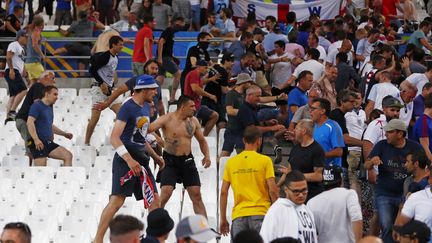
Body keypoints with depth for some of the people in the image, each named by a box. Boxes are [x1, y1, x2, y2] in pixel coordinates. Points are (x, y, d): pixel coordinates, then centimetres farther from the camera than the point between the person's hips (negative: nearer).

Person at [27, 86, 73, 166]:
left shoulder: (49, 108, 20)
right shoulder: (37, 106, -7)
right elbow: (30, 122, -19)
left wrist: (64, 134, 27)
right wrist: (36, 139, -28)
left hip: (48, 143, 8)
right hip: (38, 144, -8)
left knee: (68, 156, -2)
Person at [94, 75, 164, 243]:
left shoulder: (145, 108, 16)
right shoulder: (128, 108, -12)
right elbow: (114, 137, -20)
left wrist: (155, 157, 26)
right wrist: (129, 160, -29)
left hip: (140, 161, 9)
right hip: (125, 160, -9)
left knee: (154, 199, 7)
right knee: (117, 200, -15)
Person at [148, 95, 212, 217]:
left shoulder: (193, 121, 7)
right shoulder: (167, 119, -9)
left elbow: (202, 140, 18)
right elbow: (149, 128, -19)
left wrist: (207, 155, 2)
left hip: (187, 160, 4)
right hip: (170, 160, -4)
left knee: (196, 194, 2)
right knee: (165, 193, -15)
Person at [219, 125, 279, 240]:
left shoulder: (231, 162, 7)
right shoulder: (265, 161, -1)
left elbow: (223, 192, 6)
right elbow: (272, 190, -6)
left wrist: (223, 219, 13)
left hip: (238, 216, 2)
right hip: (260, 214, -2)